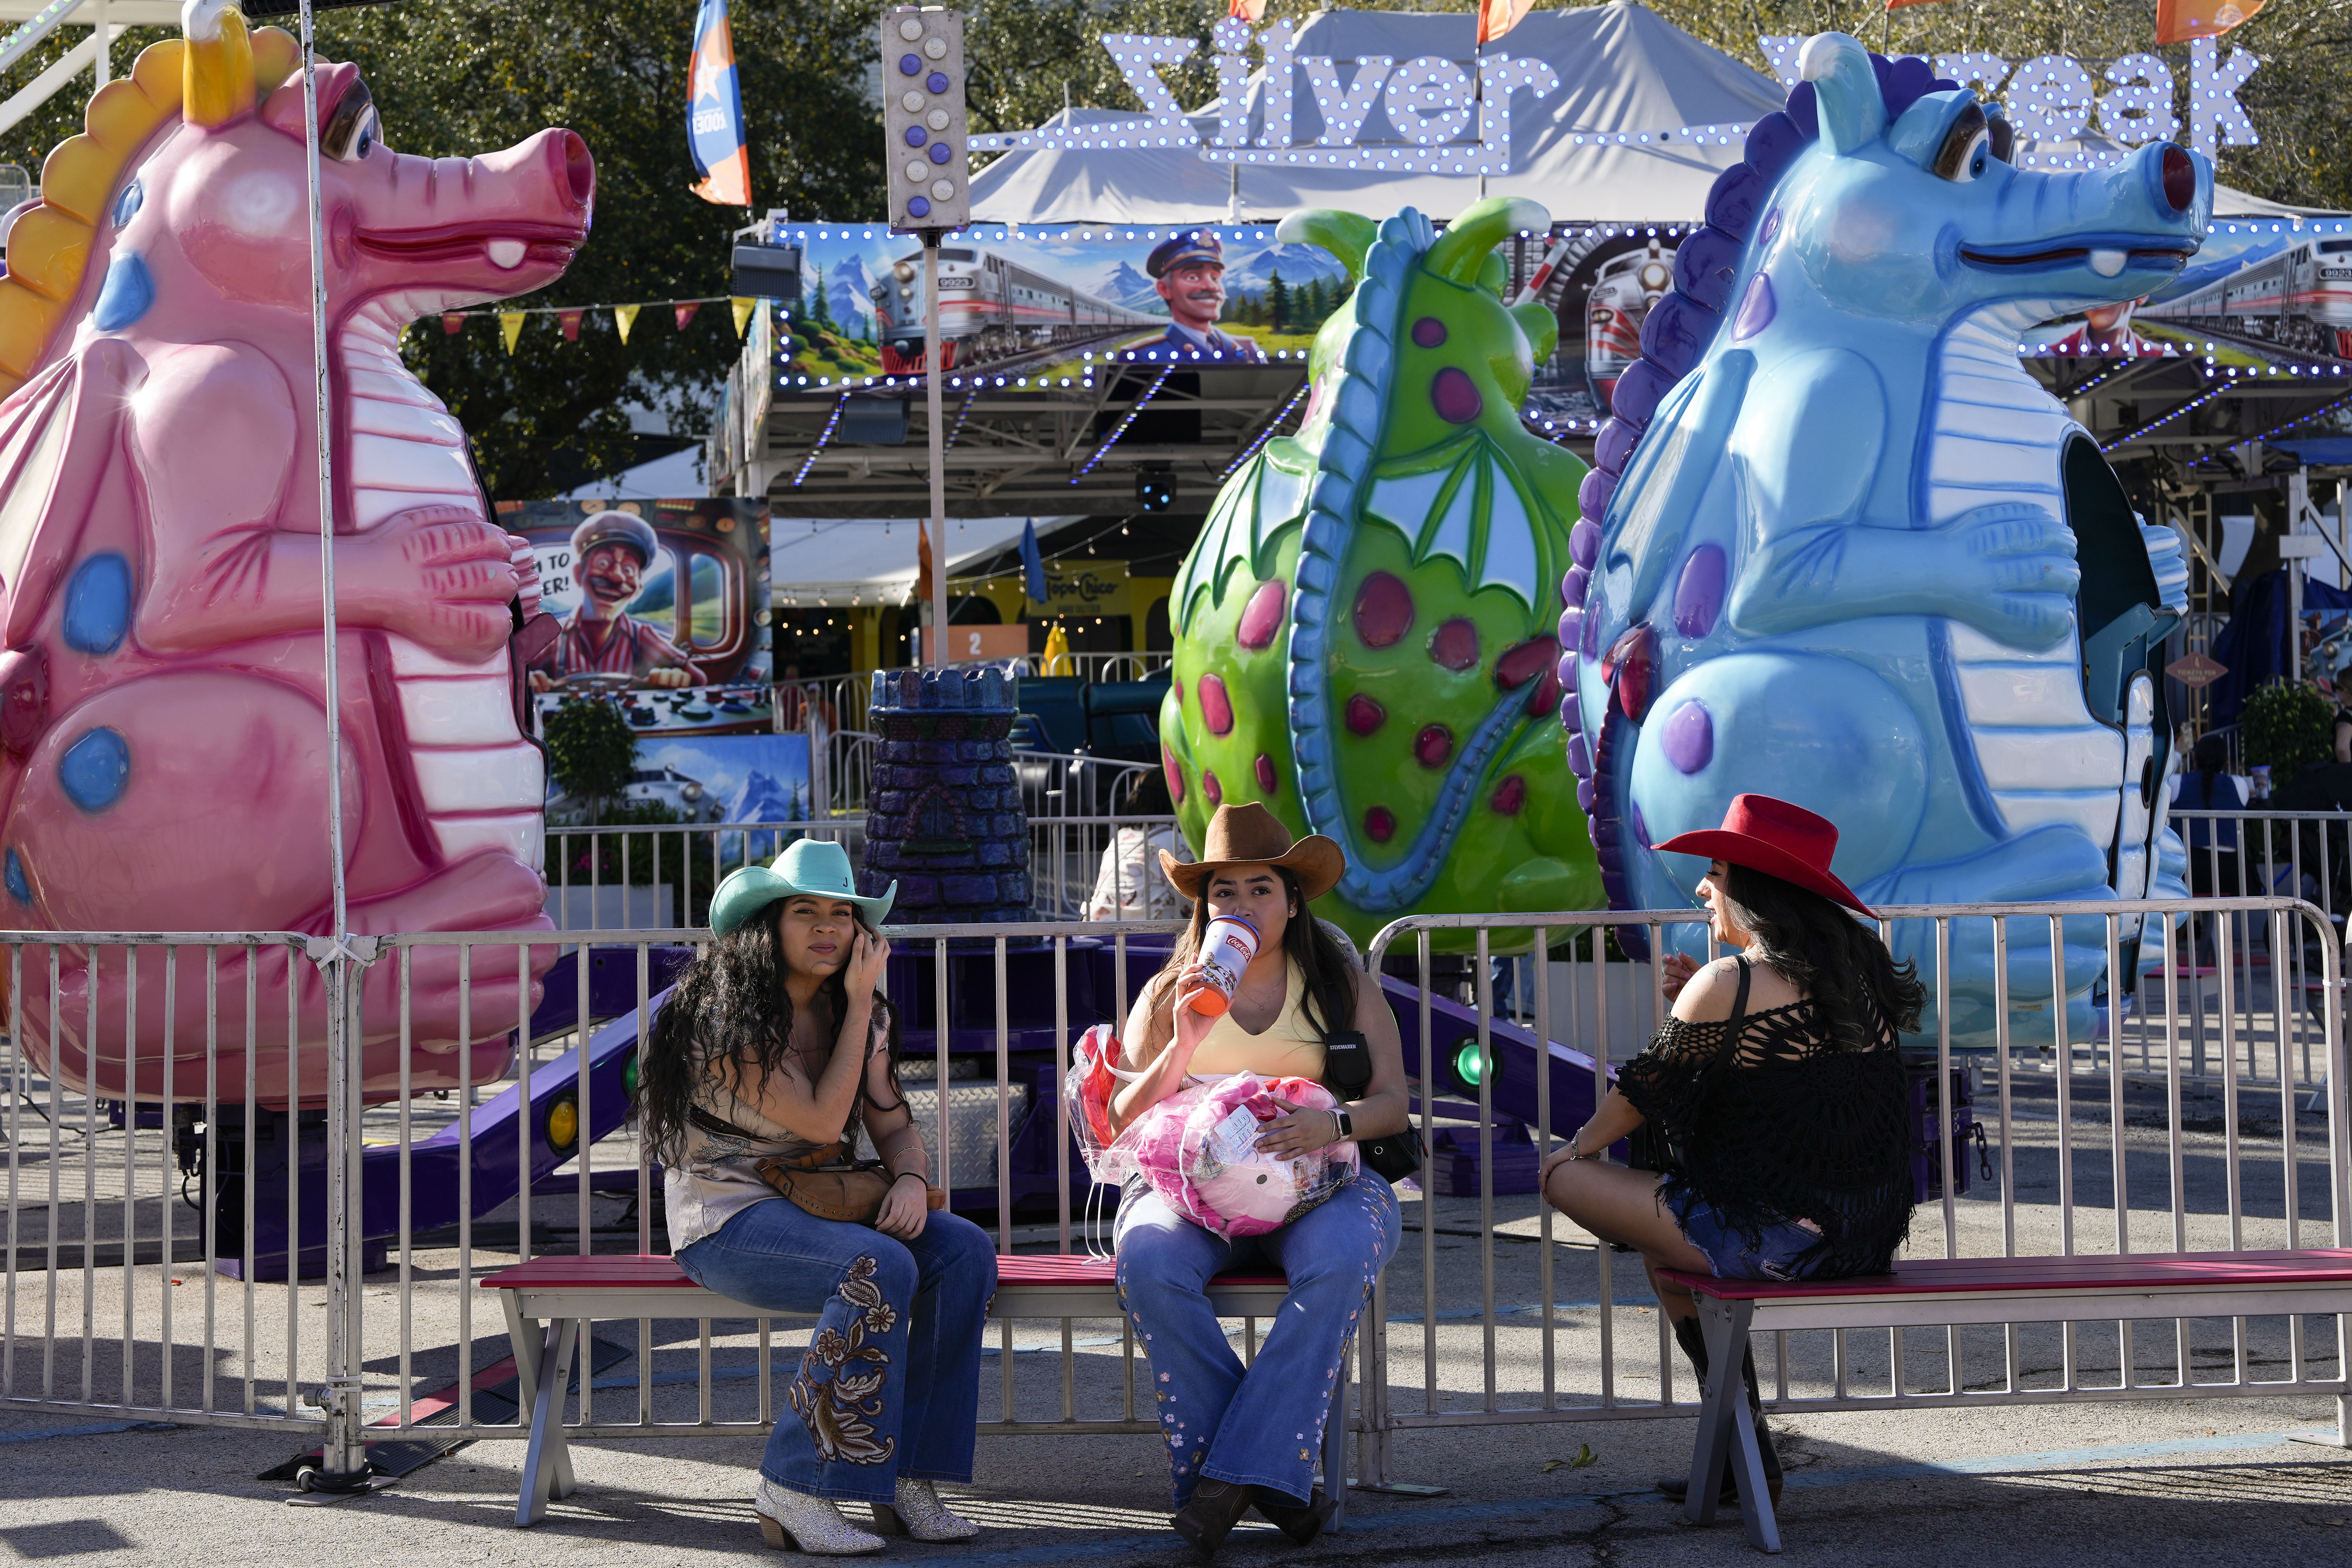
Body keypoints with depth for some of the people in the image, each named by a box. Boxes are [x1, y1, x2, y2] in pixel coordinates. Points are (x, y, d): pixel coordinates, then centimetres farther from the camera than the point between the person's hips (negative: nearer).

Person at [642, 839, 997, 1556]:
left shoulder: (857, 1013, 9)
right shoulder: (729, 1014, -15)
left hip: (814, 1206, 7)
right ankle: (796, 1489, -25)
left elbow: (894, 1126, 9)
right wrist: (861, 1002, -15)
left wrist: (911, 1181, -15)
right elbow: (823, 1121, -19)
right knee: (881, 1268, -33)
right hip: (727, 1219, -7)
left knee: (966, 1250, -18)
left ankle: (906, 1479, -15)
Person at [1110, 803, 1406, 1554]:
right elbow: (1124, 1121, 6)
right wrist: (1185, 1046, -11)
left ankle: (1232, 1471, -32)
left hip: (1317, 1185, -1)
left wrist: (1333, 1124, -22)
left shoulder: (1344, 986, 10)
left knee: (1340, 1259, -36)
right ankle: (1274, 1475, -28)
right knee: (1149, 1260, -34)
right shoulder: (1170, 995, 12)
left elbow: (1392, 1102, 1)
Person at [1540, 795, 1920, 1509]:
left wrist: (1578, 1149, 18)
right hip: (1870, 1233, 9)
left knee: (1565, 1177, 8)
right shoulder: (1856, 967, 8)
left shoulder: (1729, 984, -15)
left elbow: (1645, 1087, 0)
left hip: (1778, 1237, -8)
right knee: (1670, 1238, 31)